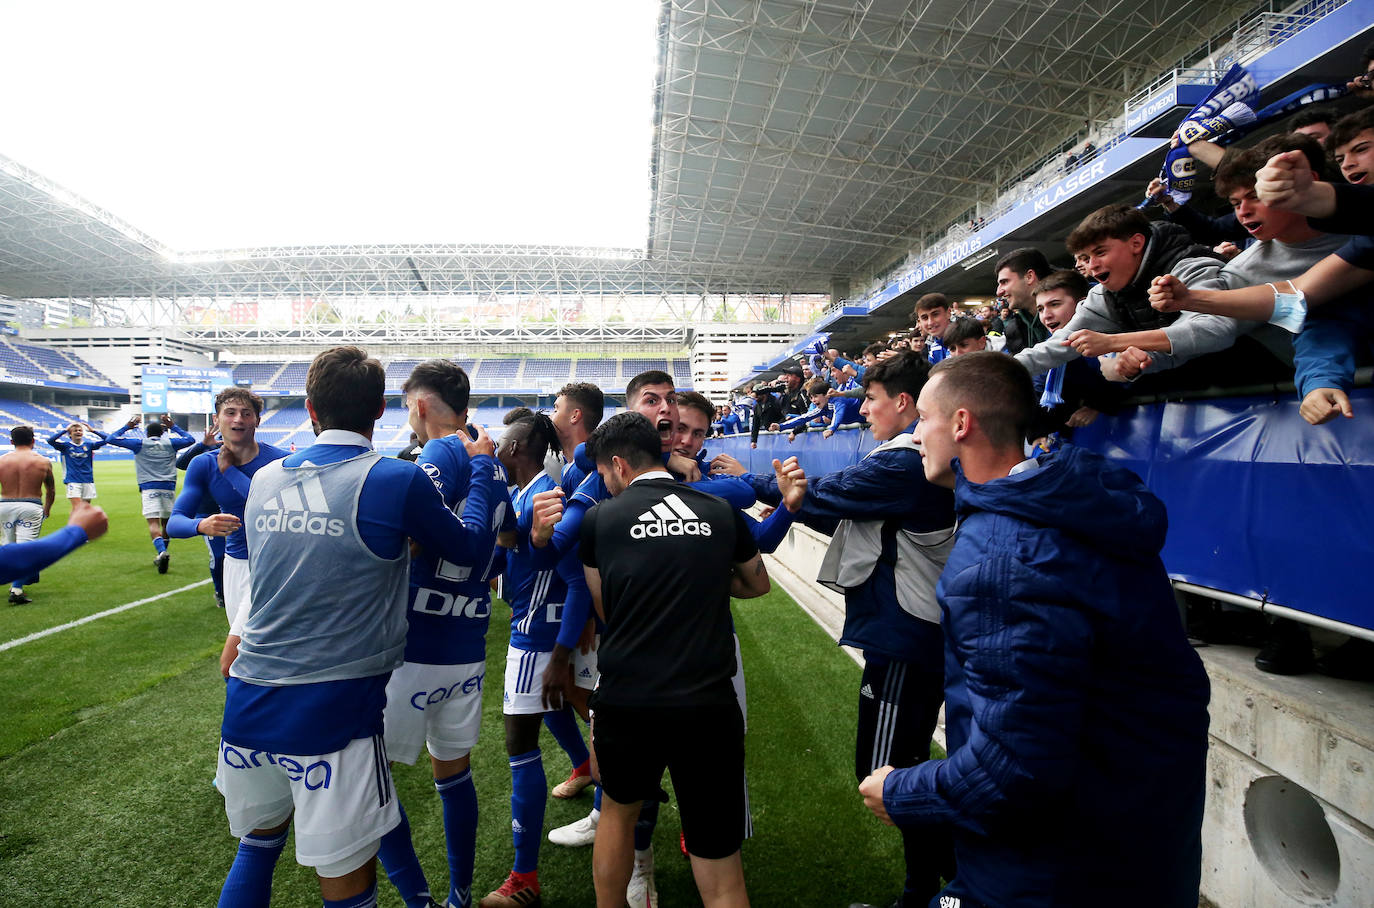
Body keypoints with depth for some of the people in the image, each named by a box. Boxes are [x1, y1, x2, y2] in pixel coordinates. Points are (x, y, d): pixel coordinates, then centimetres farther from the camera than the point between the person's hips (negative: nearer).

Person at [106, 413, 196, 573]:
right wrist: (173, 426, 27)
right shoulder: (169, 443, 10)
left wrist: (127, 427, 21)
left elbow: (110, 439, 9)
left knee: (153, 523, -12)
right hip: (168, 487, 3)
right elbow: (190, 439, 25)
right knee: (166, 522, 13)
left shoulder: (140, 444, 6)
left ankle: (162, 552, -35)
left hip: (149, 487, -2)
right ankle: (162, 556, 21)